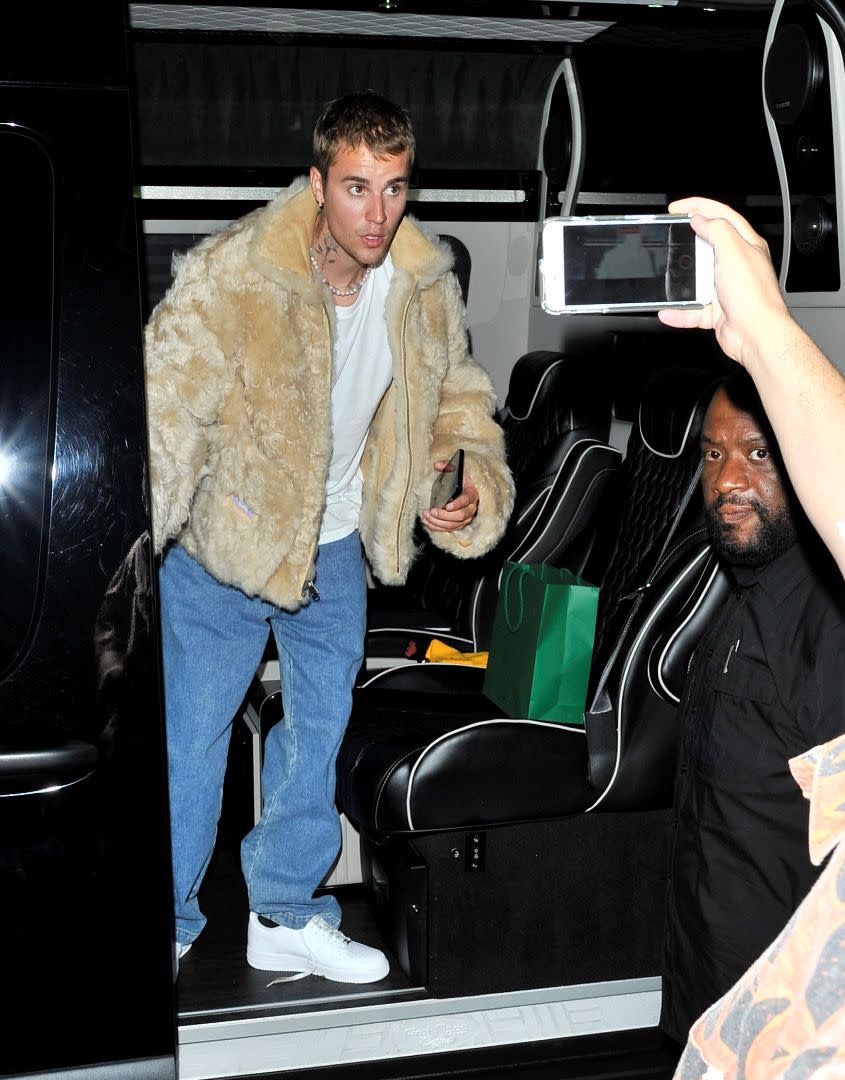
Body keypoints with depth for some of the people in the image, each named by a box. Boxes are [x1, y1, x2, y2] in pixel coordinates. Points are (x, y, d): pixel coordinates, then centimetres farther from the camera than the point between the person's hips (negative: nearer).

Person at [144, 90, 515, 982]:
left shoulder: (425, 284, -8)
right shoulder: (230, 275, -25)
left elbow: (454, 395, 7)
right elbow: (167, 407, -24)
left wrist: (472, 478, -12)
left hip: (336, 540, 6)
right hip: (225, 536, -5)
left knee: (321, 723, 16)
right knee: (192, 733, 1)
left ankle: (285, 914, 35)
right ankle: (168, 928, 23)